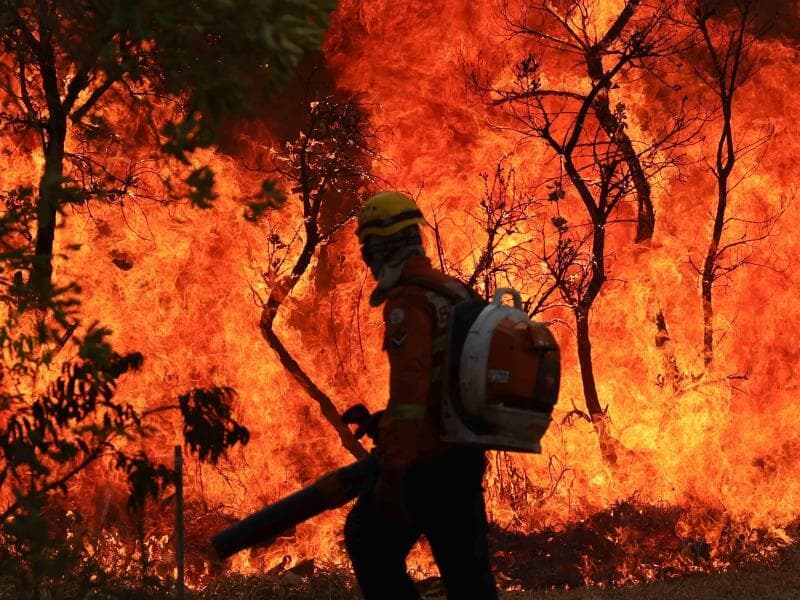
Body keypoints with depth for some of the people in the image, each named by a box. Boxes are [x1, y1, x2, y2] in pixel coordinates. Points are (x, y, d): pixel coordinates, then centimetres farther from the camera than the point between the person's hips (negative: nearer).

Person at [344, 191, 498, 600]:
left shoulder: (408, 301, -13)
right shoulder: (456, 293, 14)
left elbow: (408, 387, -22)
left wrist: (392, 472, -24)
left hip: (427, 461, -8)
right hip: (467, 456, 8)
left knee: (369, 542, 5)